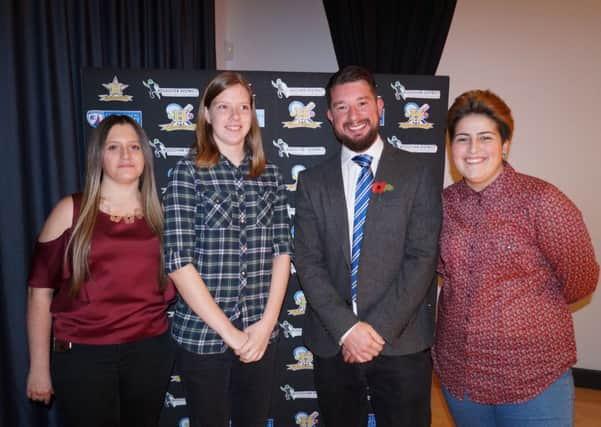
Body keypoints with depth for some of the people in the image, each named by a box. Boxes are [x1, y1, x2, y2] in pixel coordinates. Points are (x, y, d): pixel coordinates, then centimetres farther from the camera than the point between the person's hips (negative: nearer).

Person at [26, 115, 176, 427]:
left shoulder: (158, 213, 4)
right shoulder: (71, 211, -3)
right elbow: (41, 291, -3)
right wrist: (39, 367, -3)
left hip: (151, 350, 3)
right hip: (82, 354, -2)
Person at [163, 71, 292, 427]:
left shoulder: (271, 175, 5)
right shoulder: (188, 172, -6)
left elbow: (282, 251, 4)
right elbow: (178, 261, -12)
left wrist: (268, 321, -6)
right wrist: (228, 331, -12)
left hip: (261, 334, 3)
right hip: (202, 333, -3)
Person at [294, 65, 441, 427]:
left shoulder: (418, 175, -1)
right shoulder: (312, 182, 4)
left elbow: (423, 258, -7)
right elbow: (308, 262, -2)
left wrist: (380, 328, -13)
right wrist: (347, 328, -12)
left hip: (402, 343, -1)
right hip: (332, 343, 2)